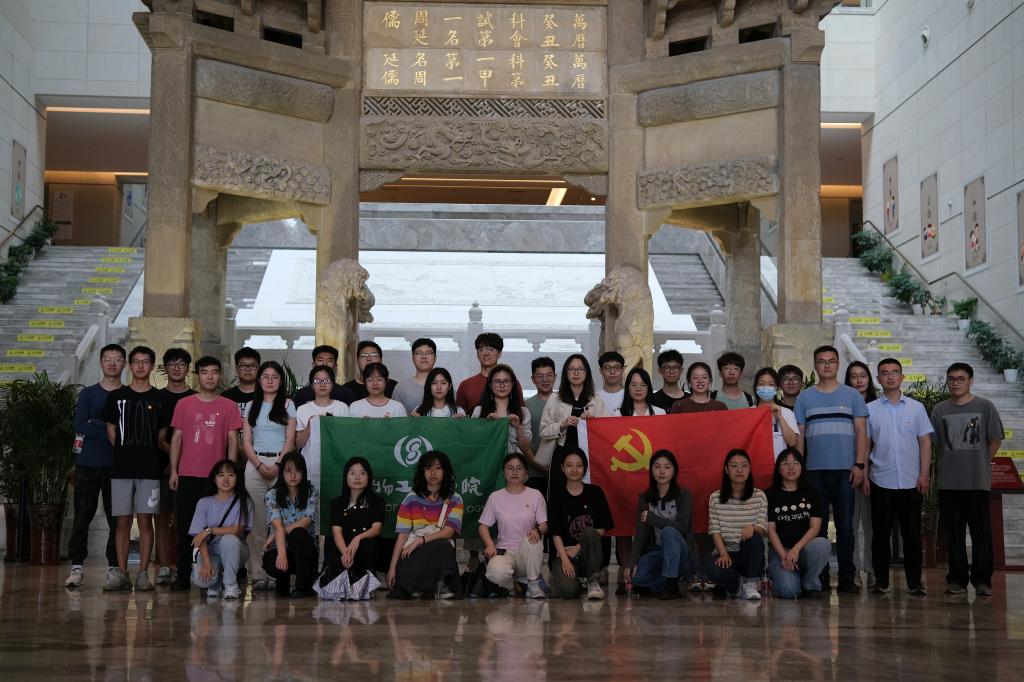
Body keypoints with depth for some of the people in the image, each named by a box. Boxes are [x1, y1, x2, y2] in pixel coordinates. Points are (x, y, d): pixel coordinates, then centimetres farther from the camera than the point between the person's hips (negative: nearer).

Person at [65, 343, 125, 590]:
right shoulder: (88, 394, 9)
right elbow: (80, 426, -4)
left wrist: (95, 426, -13)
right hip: (88, 464, 0)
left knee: (117, 519, 0)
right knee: (82, 516, -1)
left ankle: (114, 567, 7)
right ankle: (77, 567, 3)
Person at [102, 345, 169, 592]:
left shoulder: (159, 400, 7)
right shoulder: (116, 396, 8)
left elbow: (161, 435, 11)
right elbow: (111, 430, 11)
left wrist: (148, 455, 6)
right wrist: (124, 454, 7)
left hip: (149, 469, -1)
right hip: (121, 468, 1)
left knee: (145, 521, -2)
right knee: (123, 522, 2)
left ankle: (143, 574, 2)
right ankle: (121, 574, 7)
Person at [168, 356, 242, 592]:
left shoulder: (228, 406, 5)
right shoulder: (184, 404, 8)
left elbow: (232, 441, 4)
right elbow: (176, 438, 8)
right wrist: (173, 471, 2)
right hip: (188, 475, 1)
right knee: (185, 527, 3)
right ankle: (183, 576, 9)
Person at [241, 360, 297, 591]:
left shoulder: (288, 405, 9)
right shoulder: (251, 406, 14)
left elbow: (290, 440, 2)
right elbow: (246, 442, 8)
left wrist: (277, 466, -11)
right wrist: (260, 465, -7)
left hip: (281, 464, -2)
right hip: (255, 465, 2)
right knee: (256, 522, -3)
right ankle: (258, 574, -2)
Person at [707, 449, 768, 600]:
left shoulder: (759, 497, 6)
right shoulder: (716, 498, 6)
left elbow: (763, 528, -3)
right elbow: (715, 530, -2)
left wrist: (752, 528, -28)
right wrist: (723, 553, -19)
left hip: (749, 554, 1)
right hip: (725, 550, -1)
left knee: (754, 538, -35)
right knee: (715, 570, -37)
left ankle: (750, 584, -13)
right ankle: (736, 586, 1)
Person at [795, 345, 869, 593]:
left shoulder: (852, 395, 8)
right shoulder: (805, 397, 10)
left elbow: (861, 431, 5)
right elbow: (799, 435, 9)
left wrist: (859, 464, -5)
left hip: (845, 470, -1)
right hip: (814, 470, 1)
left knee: (845, 526, 2)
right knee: (817, 526, 3)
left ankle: (847, 577, 8)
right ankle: (820, 577, 9)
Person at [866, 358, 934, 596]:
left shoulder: (916, 408, 7)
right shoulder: (869, 409, 5)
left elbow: (925, 442, 6)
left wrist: (924, 474, -3)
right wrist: (864, 476, 0)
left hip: (911, 481, 0)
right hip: (881, 481, 0)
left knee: (912, 533, 3)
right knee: (881, 533, 3)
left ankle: (915, 581, 10)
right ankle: (881, 580, 9)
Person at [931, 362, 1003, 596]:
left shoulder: (985, 407, 1)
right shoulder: (940, 410, 8)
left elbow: (995, 440, 6)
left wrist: (982, 464, 8)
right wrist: (950, 465, 8)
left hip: (978, 482, -2)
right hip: (948, 482, 2)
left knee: (981, 532, -1)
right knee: (953, 532, 5)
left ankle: (982, 580, 6)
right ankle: (957, 579, 12)